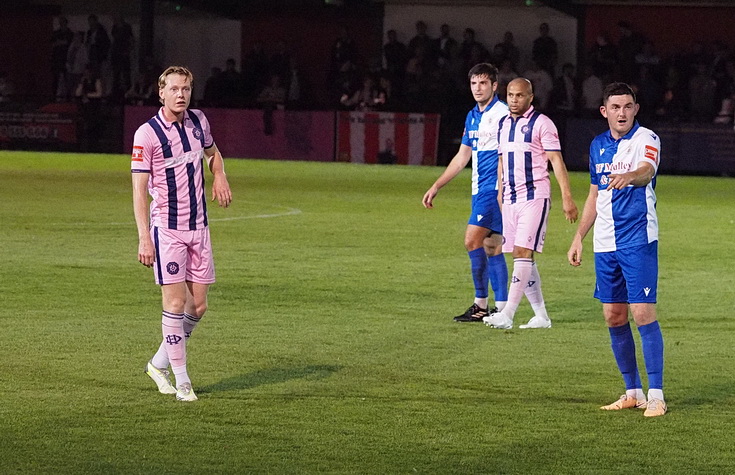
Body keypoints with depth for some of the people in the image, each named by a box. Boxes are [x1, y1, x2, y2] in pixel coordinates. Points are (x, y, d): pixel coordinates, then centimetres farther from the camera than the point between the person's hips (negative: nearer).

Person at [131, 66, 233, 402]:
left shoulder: (198, 121, 6)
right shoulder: (147, 134, -12)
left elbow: (213, 153, 27)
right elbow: (139, 188, -13)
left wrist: (219, 177, 6)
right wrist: (144, 238, -20)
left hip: (198, 226, 6)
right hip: (166, 229, -6)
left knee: (198, 305, 5)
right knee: (175, 303, -9)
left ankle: (159, 363, 23)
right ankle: (181, 380, -2)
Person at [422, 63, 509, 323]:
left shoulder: (502, 113, -9)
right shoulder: (472, 117, 17)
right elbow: (462, 158, 24)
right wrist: (435, 187, 24)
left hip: (494, 188, -9)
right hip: (479, 190, 9)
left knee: (473, 240, -14)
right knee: (491, 247, 8)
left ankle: (481, 304, -8)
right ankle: (501, 307, 10)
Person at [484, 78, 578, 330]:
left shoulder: (541, 123, -6)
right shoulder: (503, 124, 15)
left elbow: (556, 161, -8)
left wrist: (567, 197, -15)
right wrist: (500, 197, 20)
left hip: (534, 196, -7)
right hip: (510, 197, 7)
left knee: (523, 252, -14)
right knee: (520, 255, 6)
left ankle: (507, 314, -20)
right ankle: (541, 316, 13)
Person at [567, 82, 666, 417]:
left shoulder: (646, 139, -8)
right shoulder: (598, 145, 12)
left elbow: (647, 171, -31)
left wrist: (630, 176, -53)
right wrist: (578, 238, 20)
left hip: (638, 241, -7)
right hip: (605, 245, 7)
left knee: (643, 314, -11)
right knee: (614, 317, 8)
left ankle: (656, 395, -7)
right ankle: (633, 392, 19)